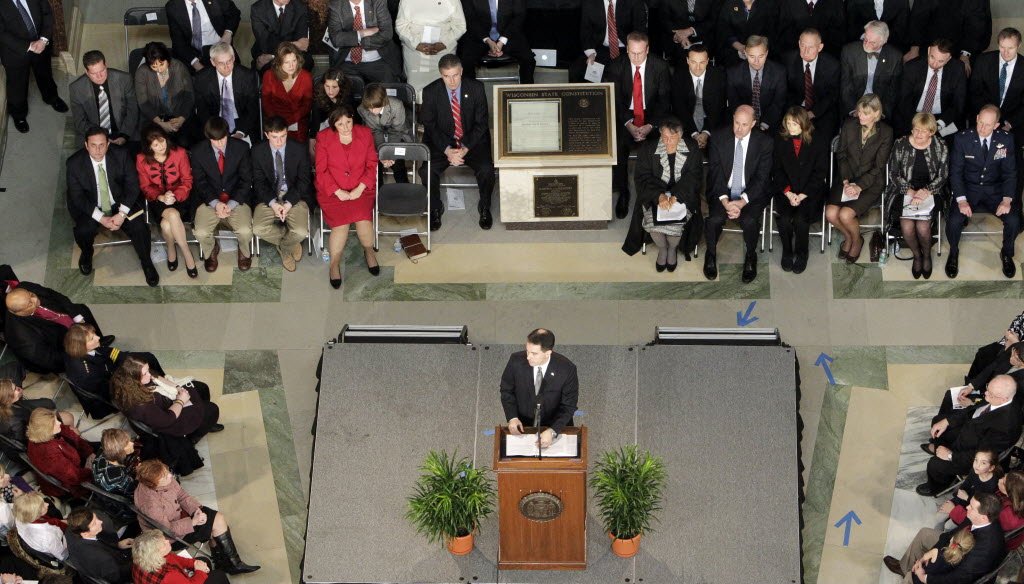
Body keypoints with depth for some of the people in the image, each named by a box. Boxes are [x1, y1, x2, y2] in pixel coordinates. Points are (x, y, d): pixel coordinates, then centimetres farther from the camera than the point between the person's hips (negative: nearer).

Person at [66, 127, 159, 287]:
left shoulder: (121, 155, -14)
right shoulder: (75, 163, -16)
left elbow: (132, 185, -10)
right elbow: (77, 196, -13)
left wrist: (122, 214, -22)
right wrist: (101, 218, -24)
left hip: (120, 204, 1)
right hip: (91, 208, -1)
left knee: (139, 227, -23)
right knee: (83, 231, -28)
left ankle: (146, 262, 6)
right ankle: (86, 254, 9)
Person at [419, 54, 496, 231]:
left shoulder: (476, 88, -7)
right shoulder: (430, 92, -7)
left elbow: (481, 123, -5)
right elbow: (429, 125, -5)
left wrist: (465, 148, -18)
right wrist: (447, 150, -19)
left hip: (473, 141, 0)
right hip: (442, 141, 0)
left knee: (486, 169, -27)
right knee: (426, 170, -25)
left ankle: (485, 207, 1)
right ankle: (435, 208, 2)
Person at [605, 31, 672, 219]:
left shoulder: (660, 67, -5)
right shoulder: (616, 67, -4)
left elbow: (664, 100, -4)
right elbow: (615, 100, -5)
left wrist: (650, 126, -18)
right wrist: (629, 125, -20)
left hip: (653, 117, 0)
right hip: (625, 117, 0)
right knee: (617, 146, -29)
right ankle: (622, 193, -10)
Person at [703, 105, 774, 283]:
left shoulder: (764, 143, -5)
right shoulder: (719, 139, -2)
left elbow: (761, 178, -8)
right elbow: (715, 173, -5)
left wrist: (742, 201, -22)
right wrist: (725, 200, -21)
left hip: (751, 194, -1)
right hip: (723, 192, 1)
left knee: (749, 220, -31)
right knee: (714, 219, -29)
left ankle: (750, 256, 0)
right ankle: (711, 255, 3)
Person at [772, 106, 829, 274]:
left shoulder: (819, 142, 0)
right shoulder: (780, 141, 6)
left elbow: (820, 173, -3)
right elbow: (777, 171, 4)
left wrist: (803, 195, -13)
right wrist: (788, 193, -11)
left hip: (810, 192, -1)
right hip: (786, 190, 2)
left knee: (801, 218, -27)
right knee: (785, 218, -26)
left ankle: (801, 253, -4)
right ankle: (787, 252, -2)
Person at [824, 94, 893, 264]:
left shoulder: (885, 132, -9)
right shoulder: (849, 125, -2)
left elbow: (879, 167, -9)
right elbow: (841, 155, 3)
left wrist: (859, 186, -19)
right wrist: (846, 181, -12)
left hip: (871, 182, -3)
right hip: (847, 177, 3)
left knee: (845, 214, -25)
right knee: (831, 213, -22)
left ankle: (857, 240, 10)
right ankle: (848, 237, 12)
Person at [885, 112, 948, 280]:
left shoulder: (940, 147, 1)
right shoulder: (900, 145, 1)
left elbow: (943, 176, 2)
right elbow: (893, 174, 1)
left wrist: (926, 191, -15)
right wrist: (910, 191, -13)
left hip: (930, 191, -1)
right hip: (905, 190, 1)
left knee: (923, 227, -26)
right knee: (906, 226, -25)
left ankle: (927, 255, 8)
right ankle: (916, 255, 7)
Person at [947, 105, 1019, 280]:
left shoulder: (1006, 140, -6)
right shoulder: (962, 139, -11)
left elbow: (1010, 172, -3)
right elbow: (955, 172, -9)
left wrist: (1007, 199, -19)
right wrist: (961, 200, -23)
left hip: (995, 190, 1)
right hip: (968, 188, -1)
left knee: (1013, 220, -23)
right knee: (954, 221, -27)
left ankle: (1007, 254, 9)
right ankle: (953, 253, 5)